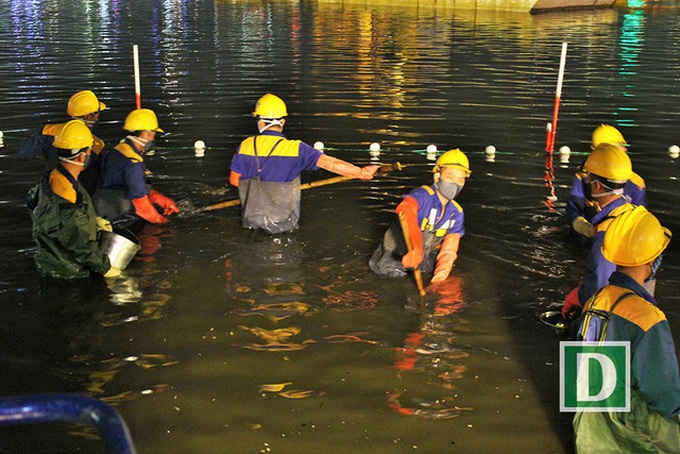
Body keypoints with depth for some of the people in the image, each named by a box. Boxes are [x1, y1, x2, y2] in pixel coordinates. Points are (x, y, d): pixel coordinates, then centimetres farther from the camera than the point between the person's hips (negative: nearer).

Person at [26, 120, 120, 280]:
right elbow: (84, 248, -25)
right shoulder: (68, 207, -37)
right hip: (67, 272, -9)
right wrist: (105, 268, -11)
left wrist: (94, 220, 10)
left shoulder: (53, 178, -7)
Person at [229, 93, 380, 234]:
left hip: (252, 220, 2)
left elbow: (234, 180, 2)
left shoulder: (245, 146, -9)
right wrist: (361, 172, -8)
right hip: (283, 223, -2)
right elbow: (329, 163, -18)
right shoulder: (295, 149, -16)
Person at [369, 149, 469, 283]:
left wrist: (442, 271, -25)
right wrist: (415, 247, -70)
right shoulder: (423, 195, -33)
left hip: (425, 253, 6)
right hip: (398, 250, -6)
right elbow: (405, 209, -57)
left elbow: (449, 247, -6)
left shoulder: (456, 213, -9)